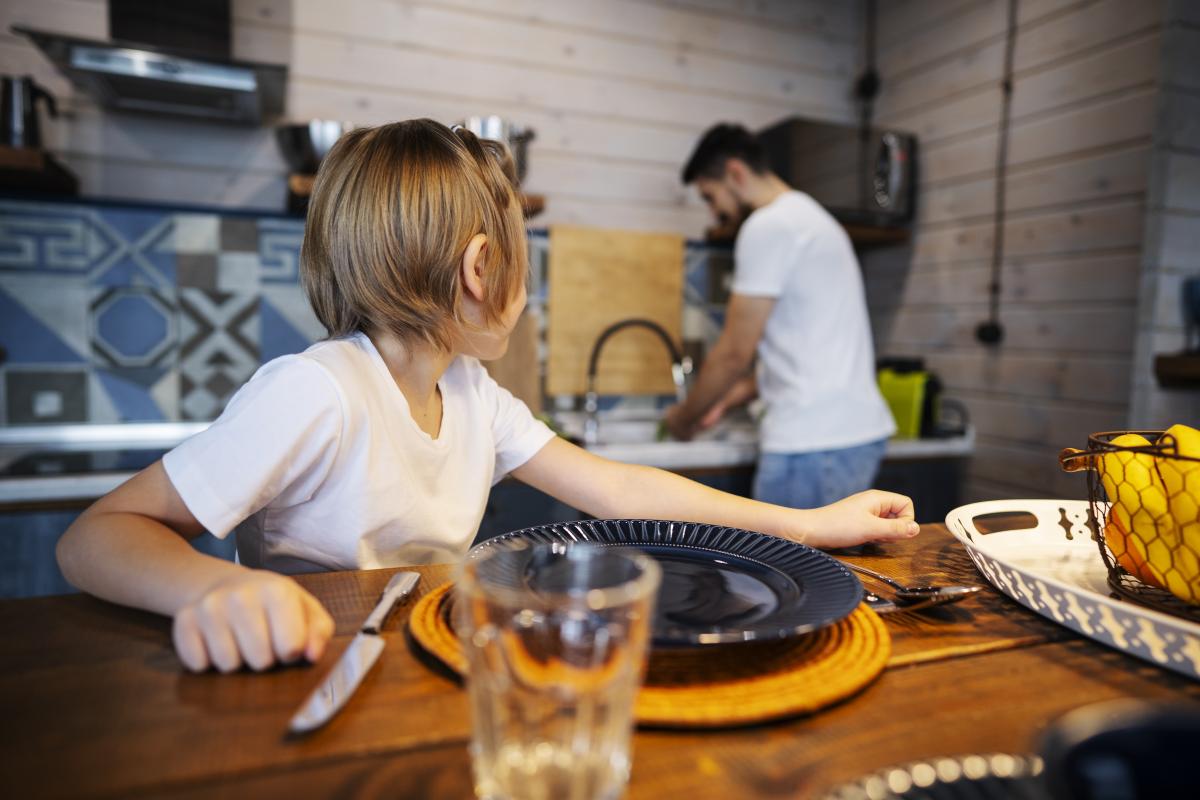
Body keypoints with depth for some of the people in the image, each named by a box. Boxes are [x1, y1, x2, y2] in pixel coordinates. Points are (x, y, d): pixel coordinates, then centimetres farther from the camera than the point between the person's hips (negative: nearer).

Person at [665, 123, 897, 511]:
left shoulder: (769, 225, -12)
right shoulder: (810, 217, 20)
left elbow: (735, 352, -12)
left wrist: (685, 416, 4)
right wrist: (726, 401, 21)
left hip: (816, 442, -10)